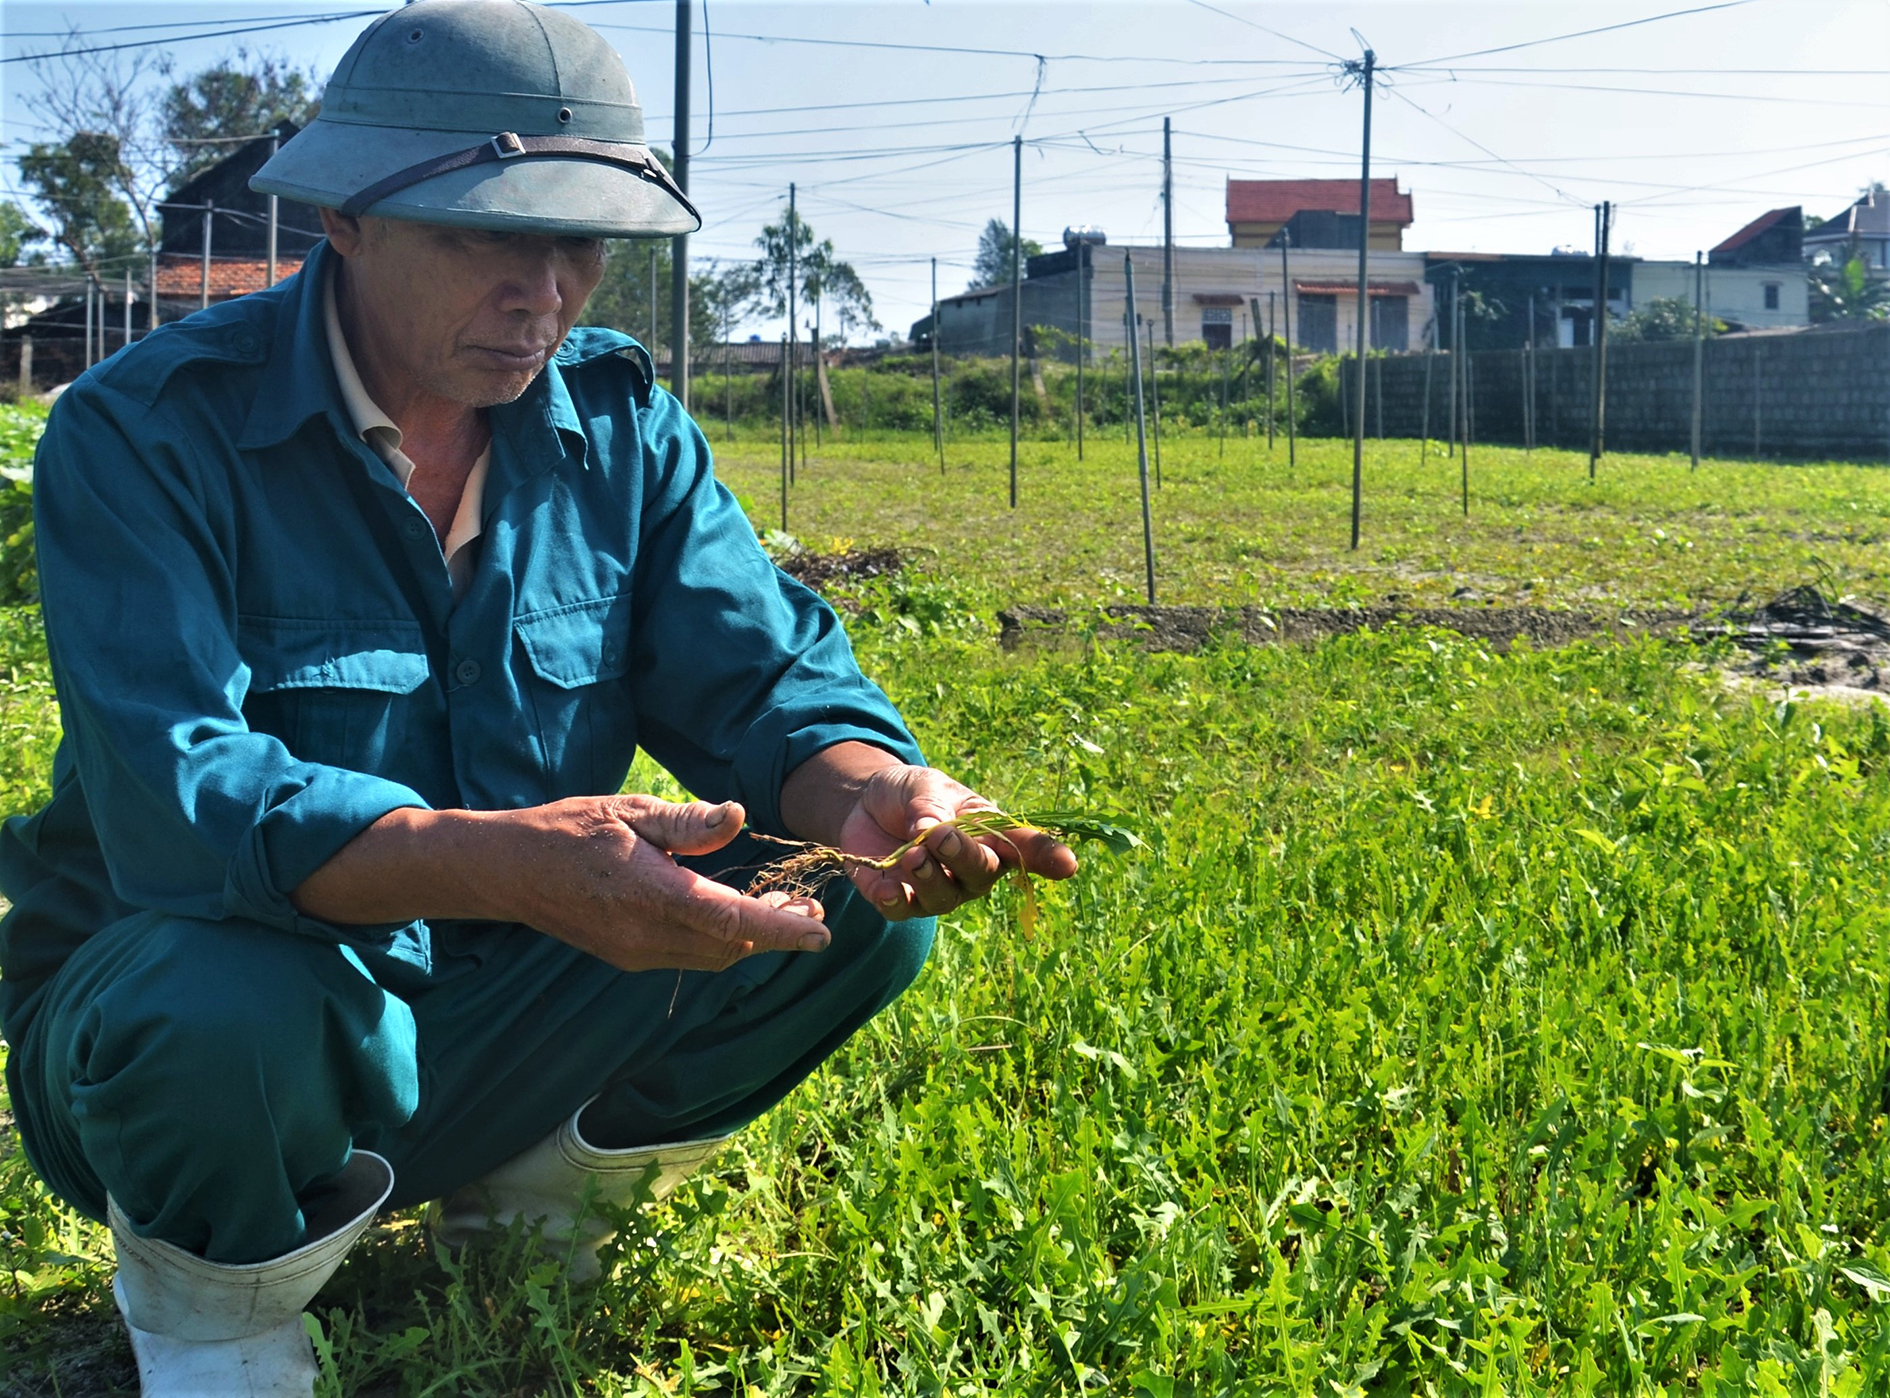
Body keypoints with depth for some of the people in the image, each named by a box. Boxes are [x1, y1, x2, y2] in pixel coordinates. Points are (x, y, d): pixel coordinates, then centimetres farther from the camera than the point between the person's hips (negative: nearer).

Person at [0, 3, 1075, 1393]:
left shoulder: (622, 425, -1)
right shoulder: (144, 433, -18)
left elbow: (768, 678, -6)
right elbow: (173, 800, -31)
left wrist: (872, 795, -32)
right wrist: (513, 864, -48)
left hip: (486, 1019, 5)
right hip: (181, 1010, -4)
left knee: (869, 907, -11)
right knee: (226, 1004, -39)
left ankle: (525, 1190, 12)